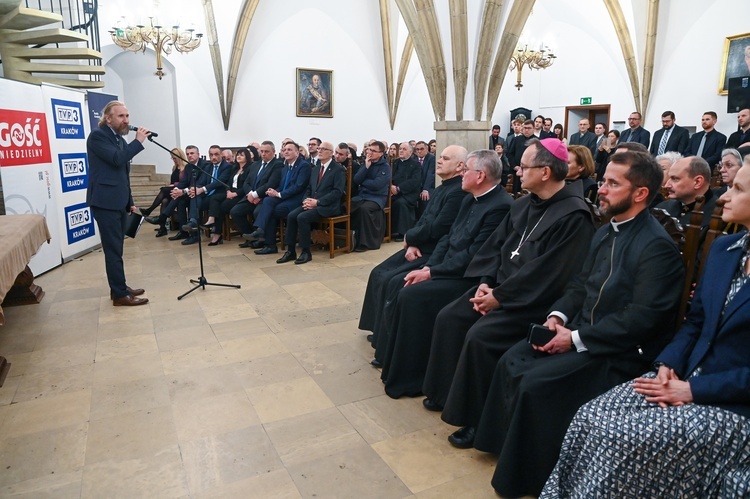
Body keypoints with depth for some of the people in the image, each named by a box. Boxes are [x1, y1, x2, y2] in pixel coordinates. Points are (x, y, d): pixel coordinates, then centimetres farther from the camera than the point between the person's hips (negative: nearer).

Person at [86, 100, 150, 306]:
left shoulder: (120, 139, 18)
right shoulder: (97, 136, -8)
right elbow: (117, 159, -23)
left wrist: (130, 201, 20)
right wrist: (138, 141, -15)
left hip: (119, 202, 8)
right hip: (105, 202, -8)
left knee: (116, 248, 14)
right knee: (113, 249, -7)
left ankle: (119, 287, 23)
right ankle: (120, 295, -3)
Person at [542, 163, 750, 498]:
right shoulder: (722, 248, 8)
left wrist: (692, 390, -17)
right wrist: (668, 365, -3)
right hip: (685, 377, 6)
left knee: (618, 437, -22)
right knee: (590, 418, -11)